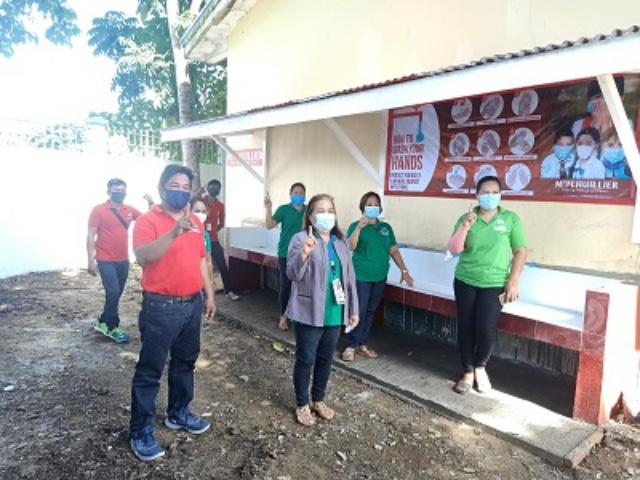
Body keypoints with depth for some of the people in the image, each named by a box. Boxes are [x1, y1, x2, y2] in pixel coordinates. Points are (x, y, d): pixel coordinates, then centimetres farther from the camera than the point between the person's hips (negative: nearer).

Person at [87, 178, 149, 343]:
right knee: (113, 292, -9)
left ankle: (103, 322, 30)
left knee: (116, 293, 12)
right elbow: (91, 236, -7)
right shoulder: (99, 210, -7)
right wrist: (91, 260, -12)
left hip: (123, 260, 5)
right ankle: (112, 327, 9)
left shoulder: (130, 210, 5)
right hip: (106, 260, -5)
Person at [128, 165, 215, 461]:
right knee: (149, 370, 4)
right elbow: (142, 257, -29)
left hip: (192, 304, 7)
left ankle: (178, 414, 37)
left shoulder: (195, 221, 9)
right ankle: (140, 432, 18)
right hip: (160, 307, -7)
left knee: (185, 363, 19)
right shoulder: (147, 221, -12)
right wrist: (174, 233, -41)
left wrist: (209, 294, 15)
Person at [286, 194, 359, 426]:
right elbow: (293, 274, -20)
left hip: (334, 314, 6)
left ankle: (318, 400, 36)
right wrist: (304, 253, -39)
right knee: (306, 359, 7)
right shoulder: (301, 239, -10)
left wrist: (353, 308, 12)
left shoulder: (341, 242, 8)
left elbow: (349, 276, 12)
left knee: (326, 359, 17)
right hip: (309, 313, -5)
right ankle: (302, 405, 26)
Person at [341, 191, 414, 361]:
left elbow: (394, 250, 12)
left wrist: (404, 270, 7)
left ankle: (362, 344, 21)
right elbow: (350, 247, -17)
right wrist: (359, 227, -27)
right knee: (359, 311, -6)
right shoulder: (356, 225, -2)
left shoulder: (386, 227, 11)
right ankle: (351, 346, 5)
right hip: (361, 276, -5)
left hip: (380, 277, 5)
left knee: (370, 311, 11)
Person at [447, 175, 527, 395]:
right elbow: (454, 250, -6)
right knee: (465, 329, 4)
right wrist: (464, 227, -20)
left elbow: (520, 251, 0)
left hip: (494, 284, -1)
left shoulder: (511, 219, 0)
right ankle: (468, 372, 23)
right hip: (465, 282, 2)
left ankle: (480, 367, 19)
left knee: (486, 329, -11)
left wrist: (513, 282, -7)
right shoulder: (466, 218, 2)